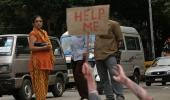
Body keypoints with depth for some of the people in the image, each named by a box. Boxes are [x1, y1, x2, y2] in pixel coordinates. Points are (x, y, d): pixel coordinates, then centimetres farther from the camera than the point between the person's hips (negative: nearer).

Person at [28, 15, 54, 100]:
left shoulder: (44, 33, 19)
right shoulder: (33, 34, -6)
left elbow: (49, 44, 30)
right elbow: (31, 47, -18)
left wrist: (49, 46, 9)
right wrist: (44, 47, -24)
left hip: (46, 60, 8)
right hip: (38, 60, -8)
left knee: (45, 82, 10)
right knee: (40, 82, -13)